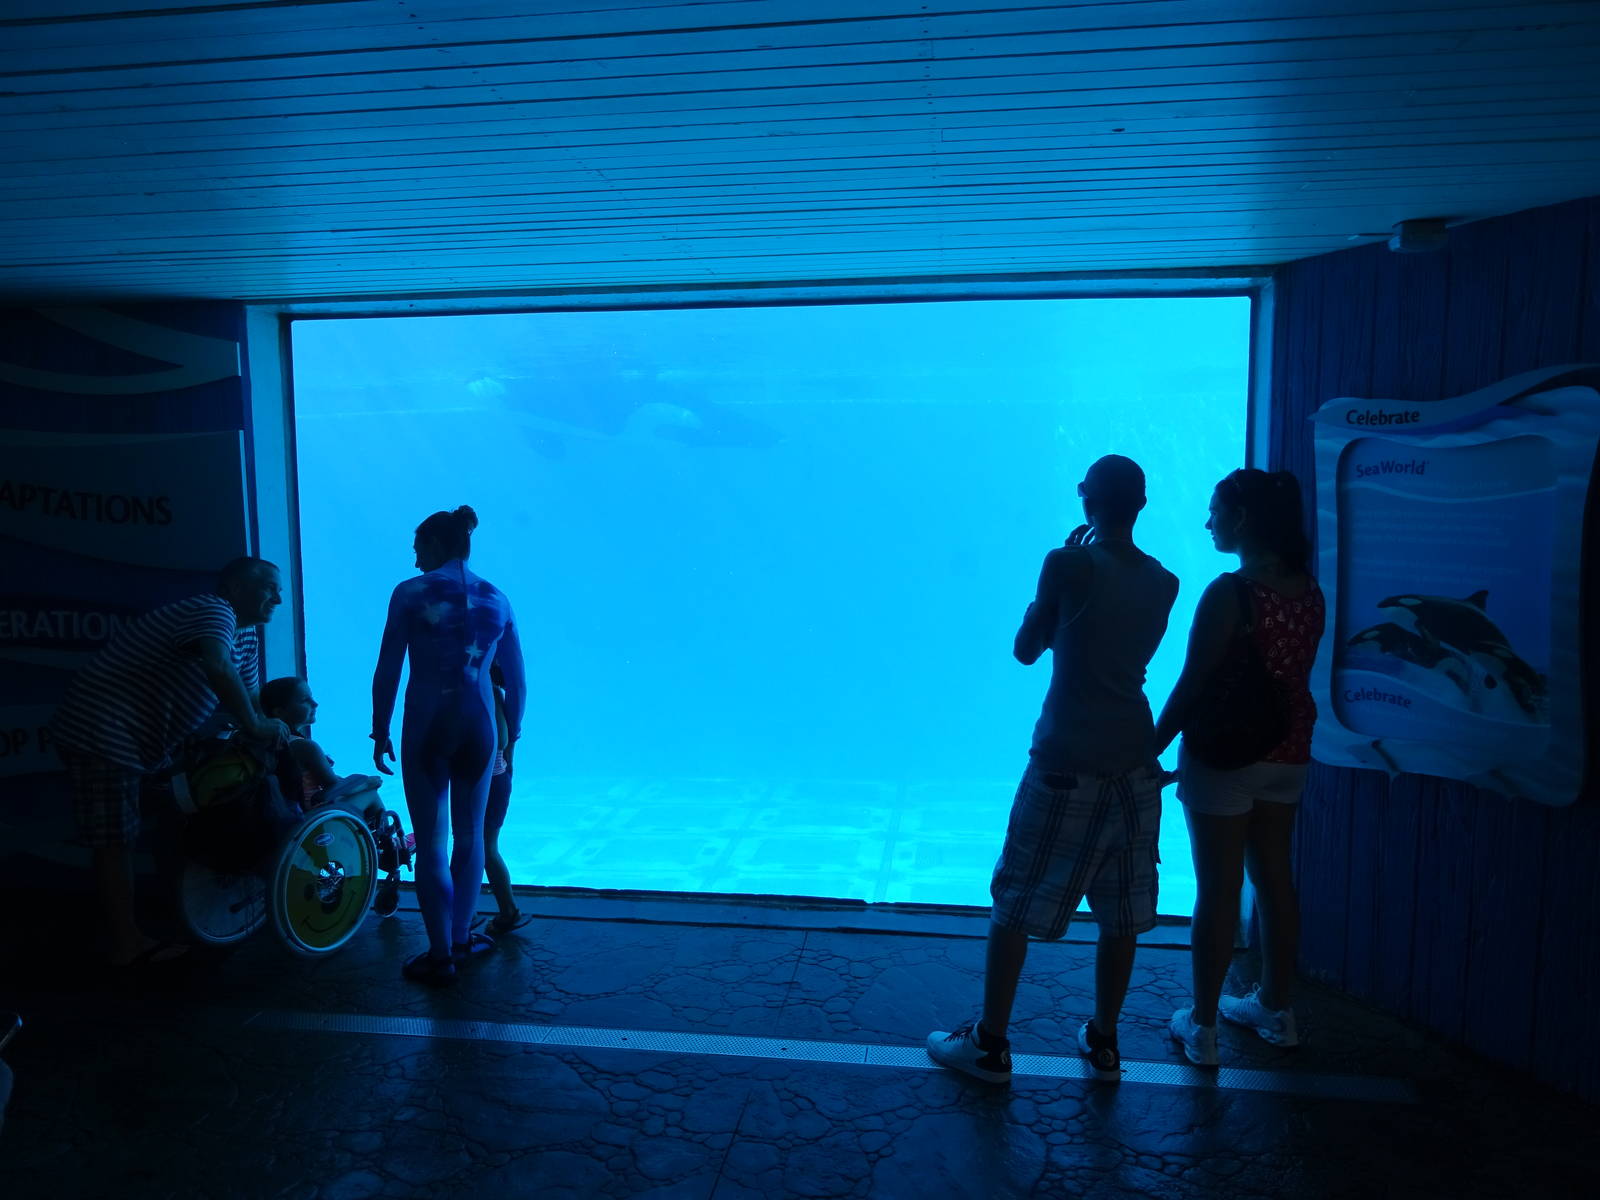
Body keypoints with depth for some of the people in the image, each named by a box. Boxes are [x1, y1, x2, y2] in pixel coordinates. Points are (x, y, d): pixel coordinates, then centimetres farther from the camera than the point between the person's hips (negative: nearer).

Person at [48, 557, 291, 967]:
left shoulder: (246, 636, 12)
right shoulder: (213, 611, -21)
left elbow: (249, 695, 14)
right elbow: (218, 668, -39)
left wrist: (270, 732, 0)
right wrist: (254, 726, -30)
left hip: (143, 743, 10)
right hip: (102, 734, -10)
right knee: (115, 841, -3)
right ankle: (128, 945, 3)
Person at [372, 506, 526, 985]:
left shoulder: (411, 594, -3)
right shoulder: (496, 599, 7)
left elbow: (387, 672, -4)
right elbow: (515, 680, 10)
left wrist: (380, 733, 6)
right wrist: (511, 733, 22)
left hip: (426, 725, -3)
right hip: (478, 724, 3)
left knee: (431, 842, 5)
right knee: (470, 836, 17)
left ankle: (440, 955, 11)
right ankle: (460, 939, 29)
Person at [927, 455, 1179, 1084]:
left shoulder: (1070, 564, -12)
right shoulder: (1162, 582, 4)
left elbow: (1026, 649, -2)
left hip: (1066, 768, -5)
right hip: (1134, 767, 6)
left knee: (1013, 909, 7)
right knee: (1121, 916, 15)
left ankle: (989, 1045, 17)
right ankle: (1103, 1042, 28)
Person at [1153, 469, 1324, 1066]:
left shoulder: (1230, 592, -19)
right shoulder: (1309, 591, 2)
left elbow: (1192, 684, -17)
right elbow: (1293, 675, 9)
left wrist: (1149, 750, -7)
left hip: (1225, 755, -7)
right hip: (1288, 754, 7)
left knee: (1217, 889, 3)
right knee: (1274, 879, 18)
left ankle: (1202, 1027, 14)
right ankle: (1276, 1009, 33)